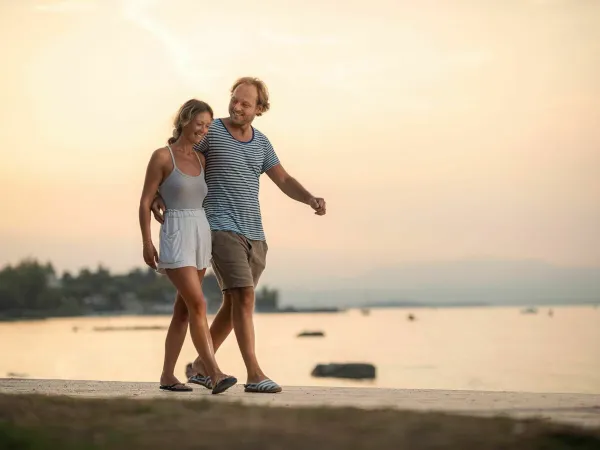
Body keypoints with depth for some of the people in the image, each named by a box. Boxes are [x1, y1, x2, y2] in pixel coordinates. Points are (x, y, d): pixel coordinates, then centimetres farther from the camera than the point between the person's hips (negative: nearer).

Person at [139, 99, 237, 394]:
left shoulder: (200, 160, 12)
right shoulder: (161, 156, -7)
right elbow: (145, 202, -6)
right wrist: (146, 243, -13)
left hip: (201, 237, 7)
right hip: (175, 238, -7)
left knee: (183, 309, 8)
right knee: (198, 305, -18)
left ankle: (167, 376, 16)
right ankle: (216, 375, -22)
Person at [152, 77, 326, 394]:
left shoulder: (261, 143, 13)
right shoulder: (210, 131, -4)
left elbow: (286, 183, 11)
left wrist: (312, 199, -10)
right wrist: (157, 195, -20)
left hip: (253, 235, 7)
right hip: (221, 230, -7)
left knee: (235, 304, 8)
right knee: (244, 298, -18)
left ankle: (200, 366, 22)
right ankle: (255, 375, -18)